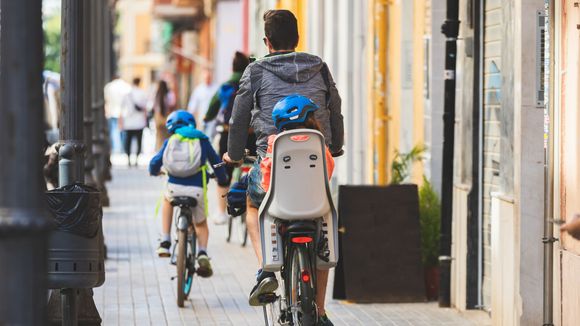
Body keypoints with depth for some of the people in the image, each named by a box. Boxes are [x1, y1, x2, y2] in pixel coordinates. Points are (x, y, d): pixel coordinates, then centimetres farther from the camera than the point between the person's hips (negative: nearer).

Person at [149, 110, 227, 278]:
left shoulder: (170, 141, 15)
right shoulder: (202, 140, 16)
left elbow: (155, 162, 12)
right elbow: (217, 162, 20)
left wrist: (154, 172, 37)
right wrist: (222, 179, 41)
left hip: (175, 188, 0)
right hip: (196, 189, 0)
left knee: (167, 199, 38)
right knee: (201, 224, 25)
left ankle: (165, 242, 28)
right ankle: (202, 253, -2)